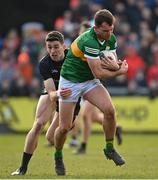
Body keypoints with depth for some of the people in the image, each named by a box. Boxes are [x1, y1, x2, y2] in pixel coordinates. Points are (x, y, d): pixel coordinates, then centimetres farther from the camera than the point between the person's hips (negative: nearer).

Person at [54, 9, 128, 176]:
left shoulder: (111, 39, -8)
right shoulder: (89, 41, -32)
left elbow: (115, 64, 0)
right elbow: (98, 73, -29)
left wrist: (115, 66, -25)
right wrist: (121, 71, -16)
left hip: (90, 81, 6)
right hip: (70, 82, -5)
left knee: (109, 110, -19)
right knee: (65, 127, -4)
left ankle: (109, 149, 0)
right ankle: (58, 156, 25)